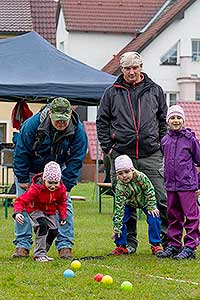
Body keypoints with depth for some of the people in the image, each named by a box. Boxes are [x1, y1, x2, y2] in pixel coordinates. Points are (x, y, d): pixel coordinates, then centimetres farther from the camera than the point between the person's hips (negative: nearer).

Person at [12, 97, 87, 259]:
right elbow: (21, 152, -19)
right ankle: (22, 246, 2)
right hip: (30, 169, -1)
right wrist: (22, 179, -15)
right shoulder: (32, 124, -30)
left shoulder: (78, 130, -24)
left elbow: (75, 160, -16)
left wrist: (65, 186, -19)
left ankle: (65, 246, -3)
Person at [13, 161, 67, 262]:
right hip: (35, 209, -5)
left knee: (53, 231, -3)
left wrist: (63, 216, -3)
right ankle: (39, 254, -18)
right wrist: (17, 213, -53)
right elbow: (21, 200, -37)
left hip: (50, 211, 6)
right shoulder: (36, 188, -34)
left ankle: (42, 253, 18)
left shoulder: (61, 189, -17)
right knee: (42, 225, -28)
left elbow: (61, 203, 4)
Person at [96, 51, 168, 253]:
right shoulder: (112, 93, 9)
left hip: (151, 156, 0)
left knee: (160, 200, -4)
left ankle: (165, 240, 3)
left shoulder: (155, 91, 13)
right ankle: (129, 241, 12)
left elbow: (163, 120, 16)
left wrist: (162, 145, 7)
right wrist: (108, 147, 1)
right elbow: (101, 121, 10)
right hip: (122, 155, 0)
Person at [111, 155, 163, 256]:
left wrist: (151, 206, -20)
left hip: (145, 201, -1)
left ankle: (155, 245, -2)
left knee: (154, 218, -19)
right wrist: (117, 228, -29)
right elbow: (119, 207, -28)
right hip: (129, 203, 1)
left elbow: (149, 191, -19)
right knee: (118, 218, -16)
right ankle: (121, 246, 1)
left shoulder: (141, 177, -35)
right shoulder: (119, 187, -31)